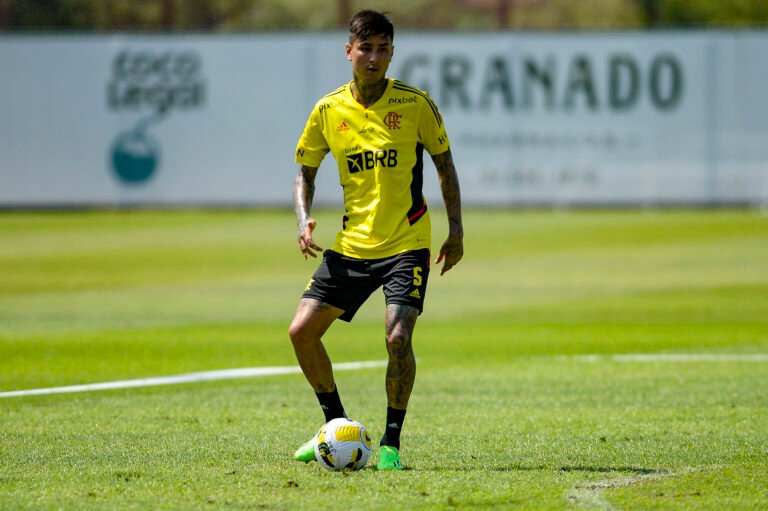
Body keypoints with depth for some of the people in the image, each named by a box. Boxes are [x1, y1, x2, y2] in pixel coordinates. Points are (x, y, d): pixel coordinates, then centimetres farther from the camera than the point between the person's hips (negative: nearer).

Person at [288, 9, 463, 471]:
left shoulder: (416, 104, -7)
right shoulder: (328, 110, -1)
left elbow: (443, 161, 5)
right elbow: (306, 170, 11)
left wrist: (456, 229, 1)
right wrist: (304, 219, -6)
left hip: (407, 243, -4)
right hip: (351, 244, 4)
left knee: (398, 337, -20)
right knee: (302, 331, -1)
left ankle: (392, 444, -4)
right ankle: (337, 425, 20)